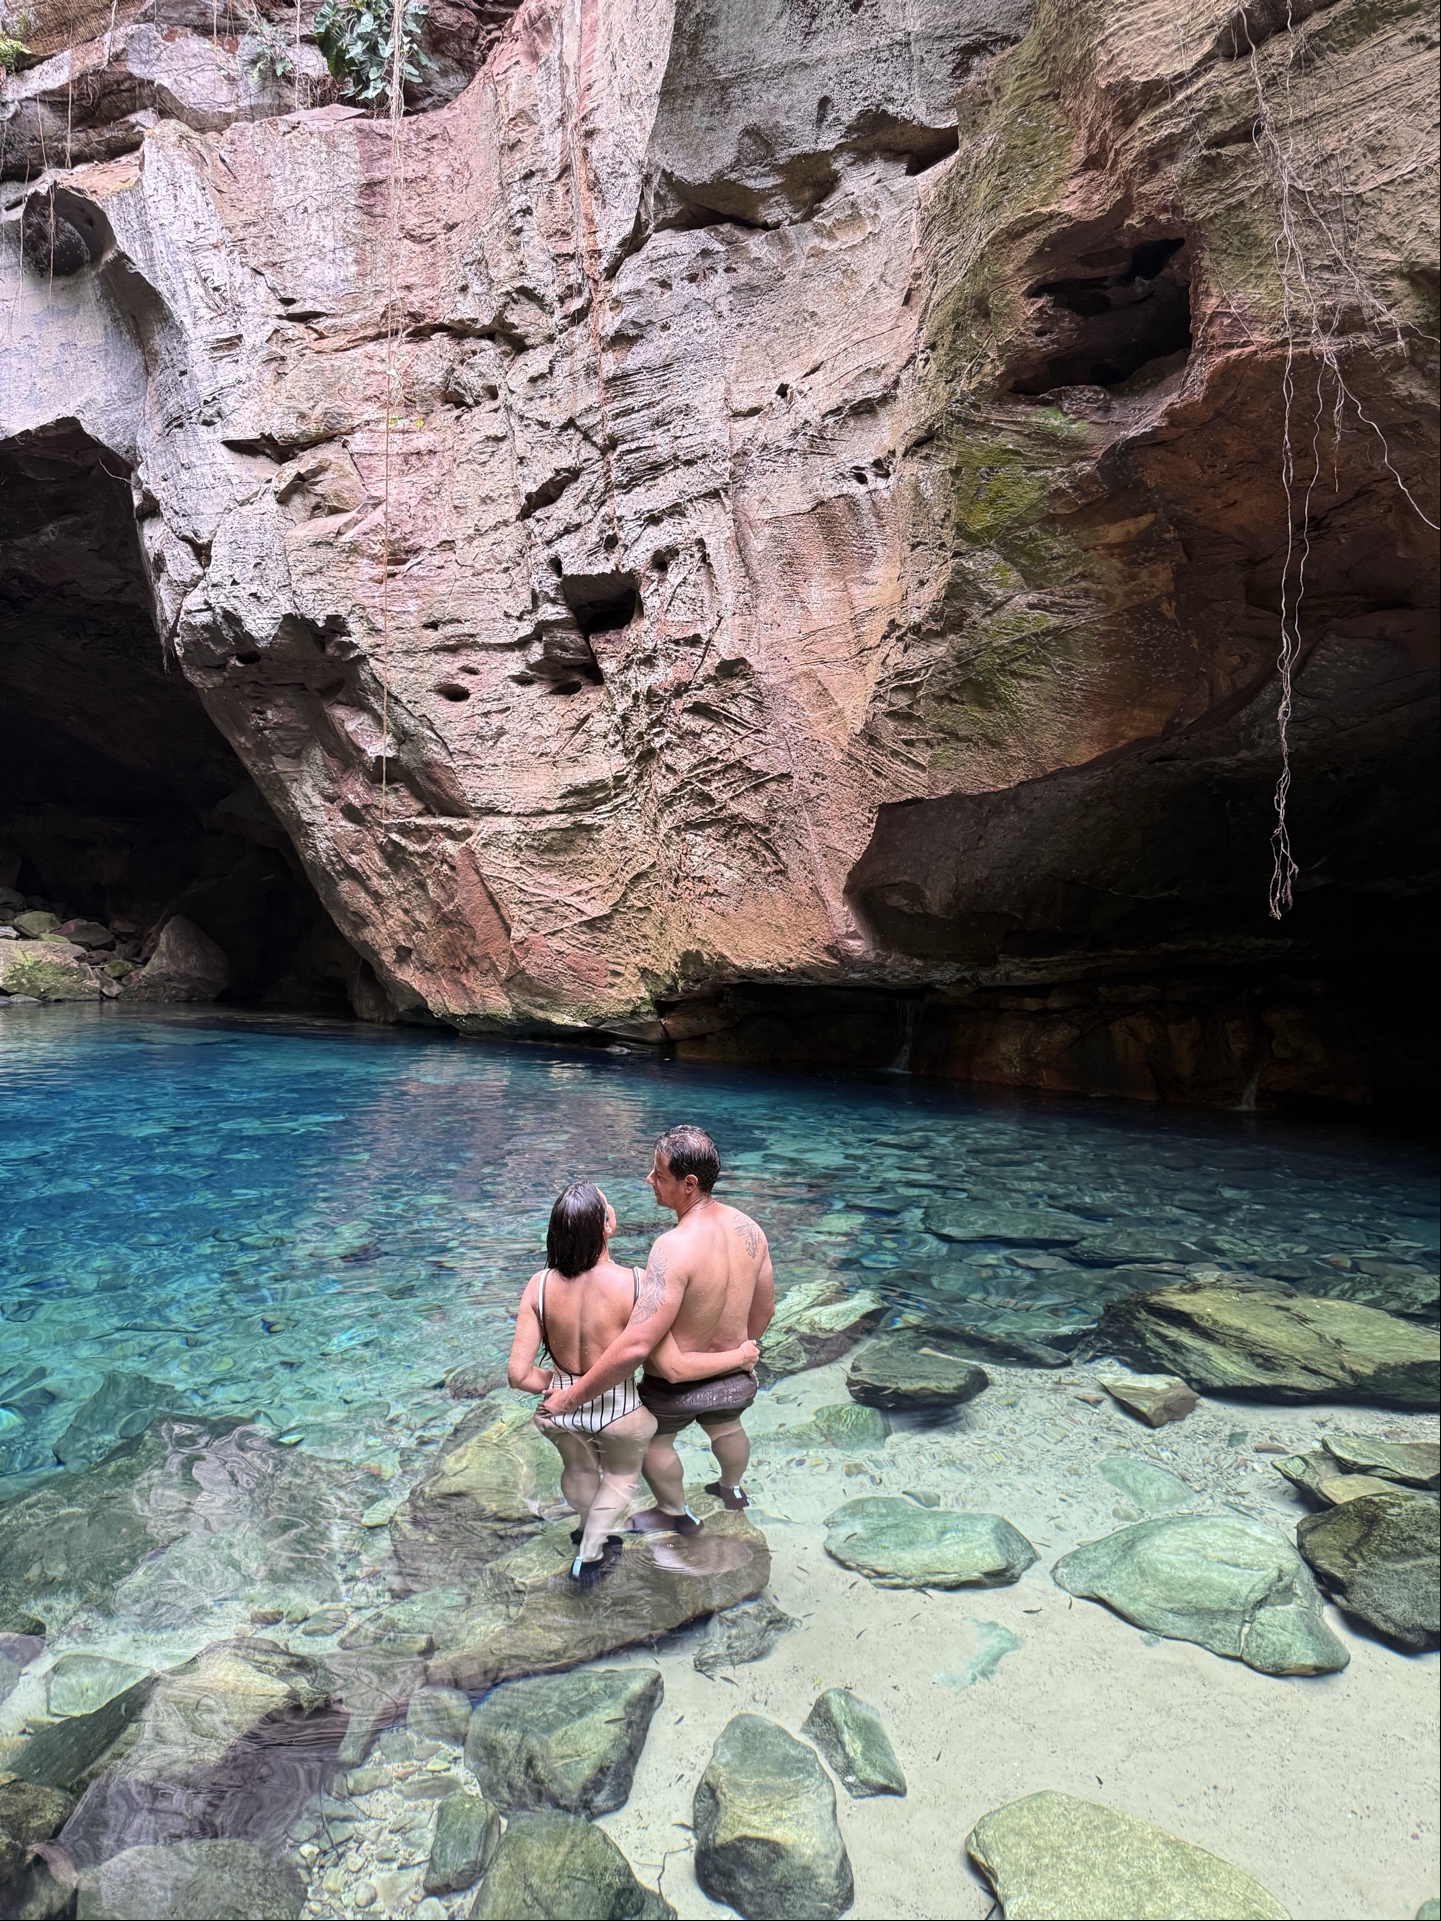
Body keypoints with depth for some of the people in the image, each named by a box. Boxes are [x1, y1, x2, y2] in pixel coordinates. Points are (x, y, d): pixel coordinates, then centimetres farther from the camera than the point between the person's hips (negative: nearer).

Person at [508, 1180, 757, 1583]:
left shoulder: (540, 1285, -21)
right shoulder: (635, 1284, -30)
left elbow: (519, 1374, -19)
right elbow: (674, 1367, -27)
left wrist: (554, 1385, 3)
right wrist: (738, 1356, -12)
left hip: (562, 1409, 3)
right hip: (619, 1413, -2)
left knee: (579, 1470, 36)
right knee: (622, 1475, 33)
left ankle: (589, 1528, 63)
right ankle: (590, 1555, 43)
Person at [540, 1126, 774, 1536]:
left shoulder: (675, 1248, -36)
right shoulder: (748, 1228, -15)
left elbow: (635, 1346, -39)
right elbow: (763, 1310, 0)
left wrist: (571, 1396, -29)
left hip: (677, 1386, -5)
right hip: (734, 1379, 6)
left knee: (655, 1440, 28)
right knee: (726, 1428, 36)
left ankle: (675, 1513, 51)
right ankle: (732, 1489, 64)